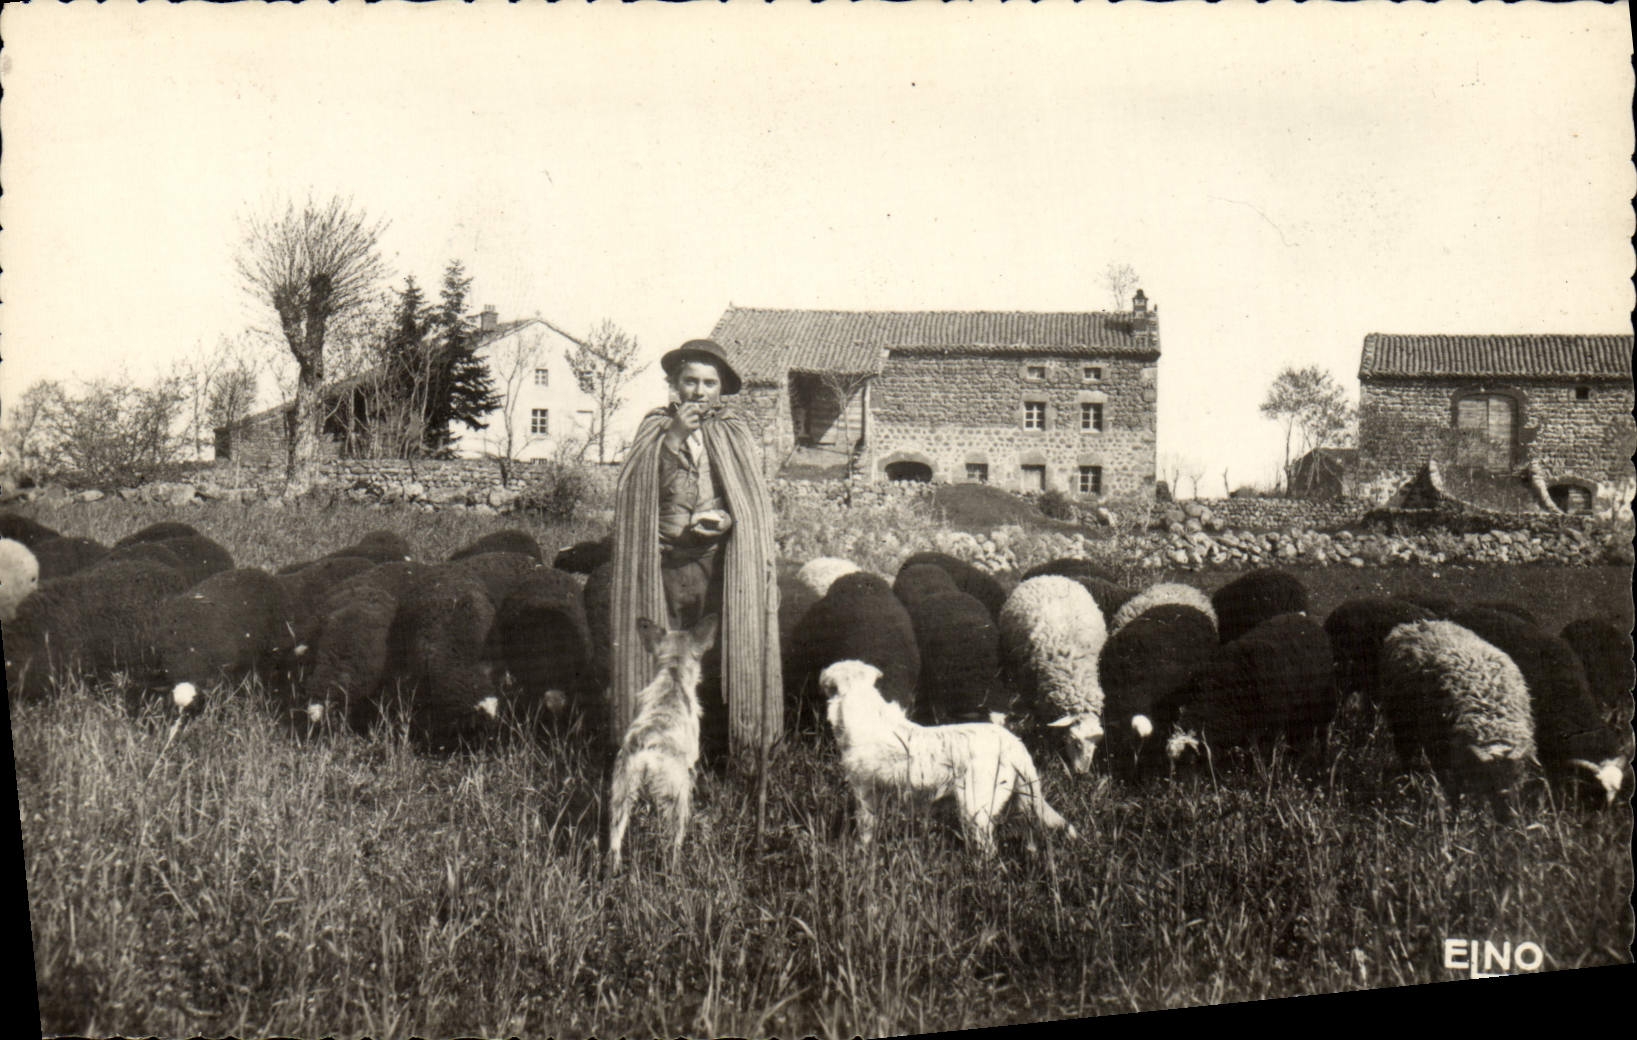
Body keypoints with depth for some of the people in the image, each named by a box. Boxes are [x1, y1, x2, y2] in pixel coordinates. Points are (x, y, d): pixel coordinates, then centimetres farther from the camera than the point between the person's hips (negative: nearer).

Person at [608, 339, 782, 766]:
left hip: (720, 562, 0)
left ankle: (713, 757, 0)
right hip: (664, 565, 0)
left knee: (716, 663, -5)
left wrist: (724, 520, -7)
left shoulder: (735, 433, 11)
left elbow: (756, 502, 12)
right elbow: (637, 490, -3)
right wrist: (674, 438, -10)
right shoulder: (655, 428, 11)